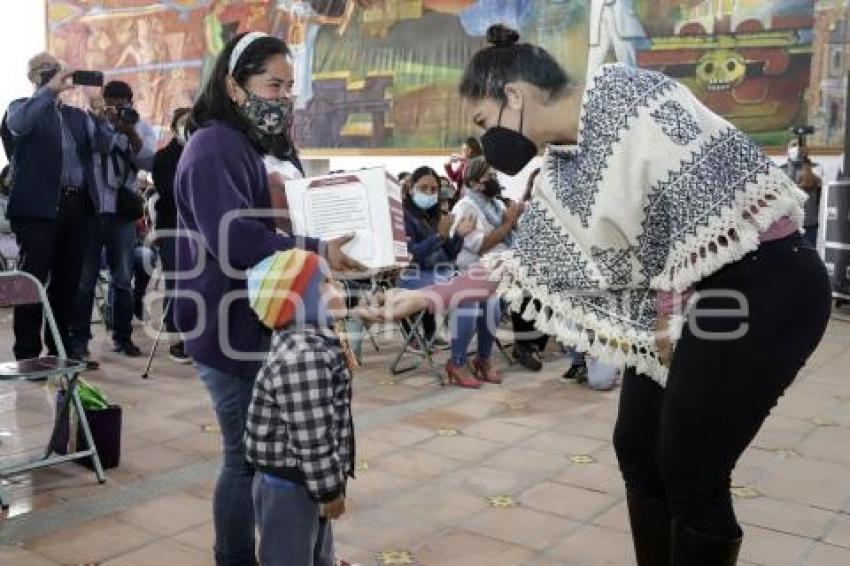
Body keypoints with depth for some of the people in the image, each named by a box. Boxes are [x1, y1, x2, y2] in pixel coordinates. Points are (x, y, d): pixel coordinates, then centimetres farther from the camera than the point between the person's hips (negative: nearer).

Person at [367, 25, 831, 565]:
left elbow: (708, 190, -21)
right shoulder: (560, 172, 10)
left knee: (690, 470, -3)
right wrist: (426, 296, 10)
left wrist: (672, 308, -14)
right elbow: (525, 260, 14)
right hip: (683, 298, 9)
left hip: (766, 285, -9)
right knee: (637, 449, 12)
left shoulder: (624, 94, -15)